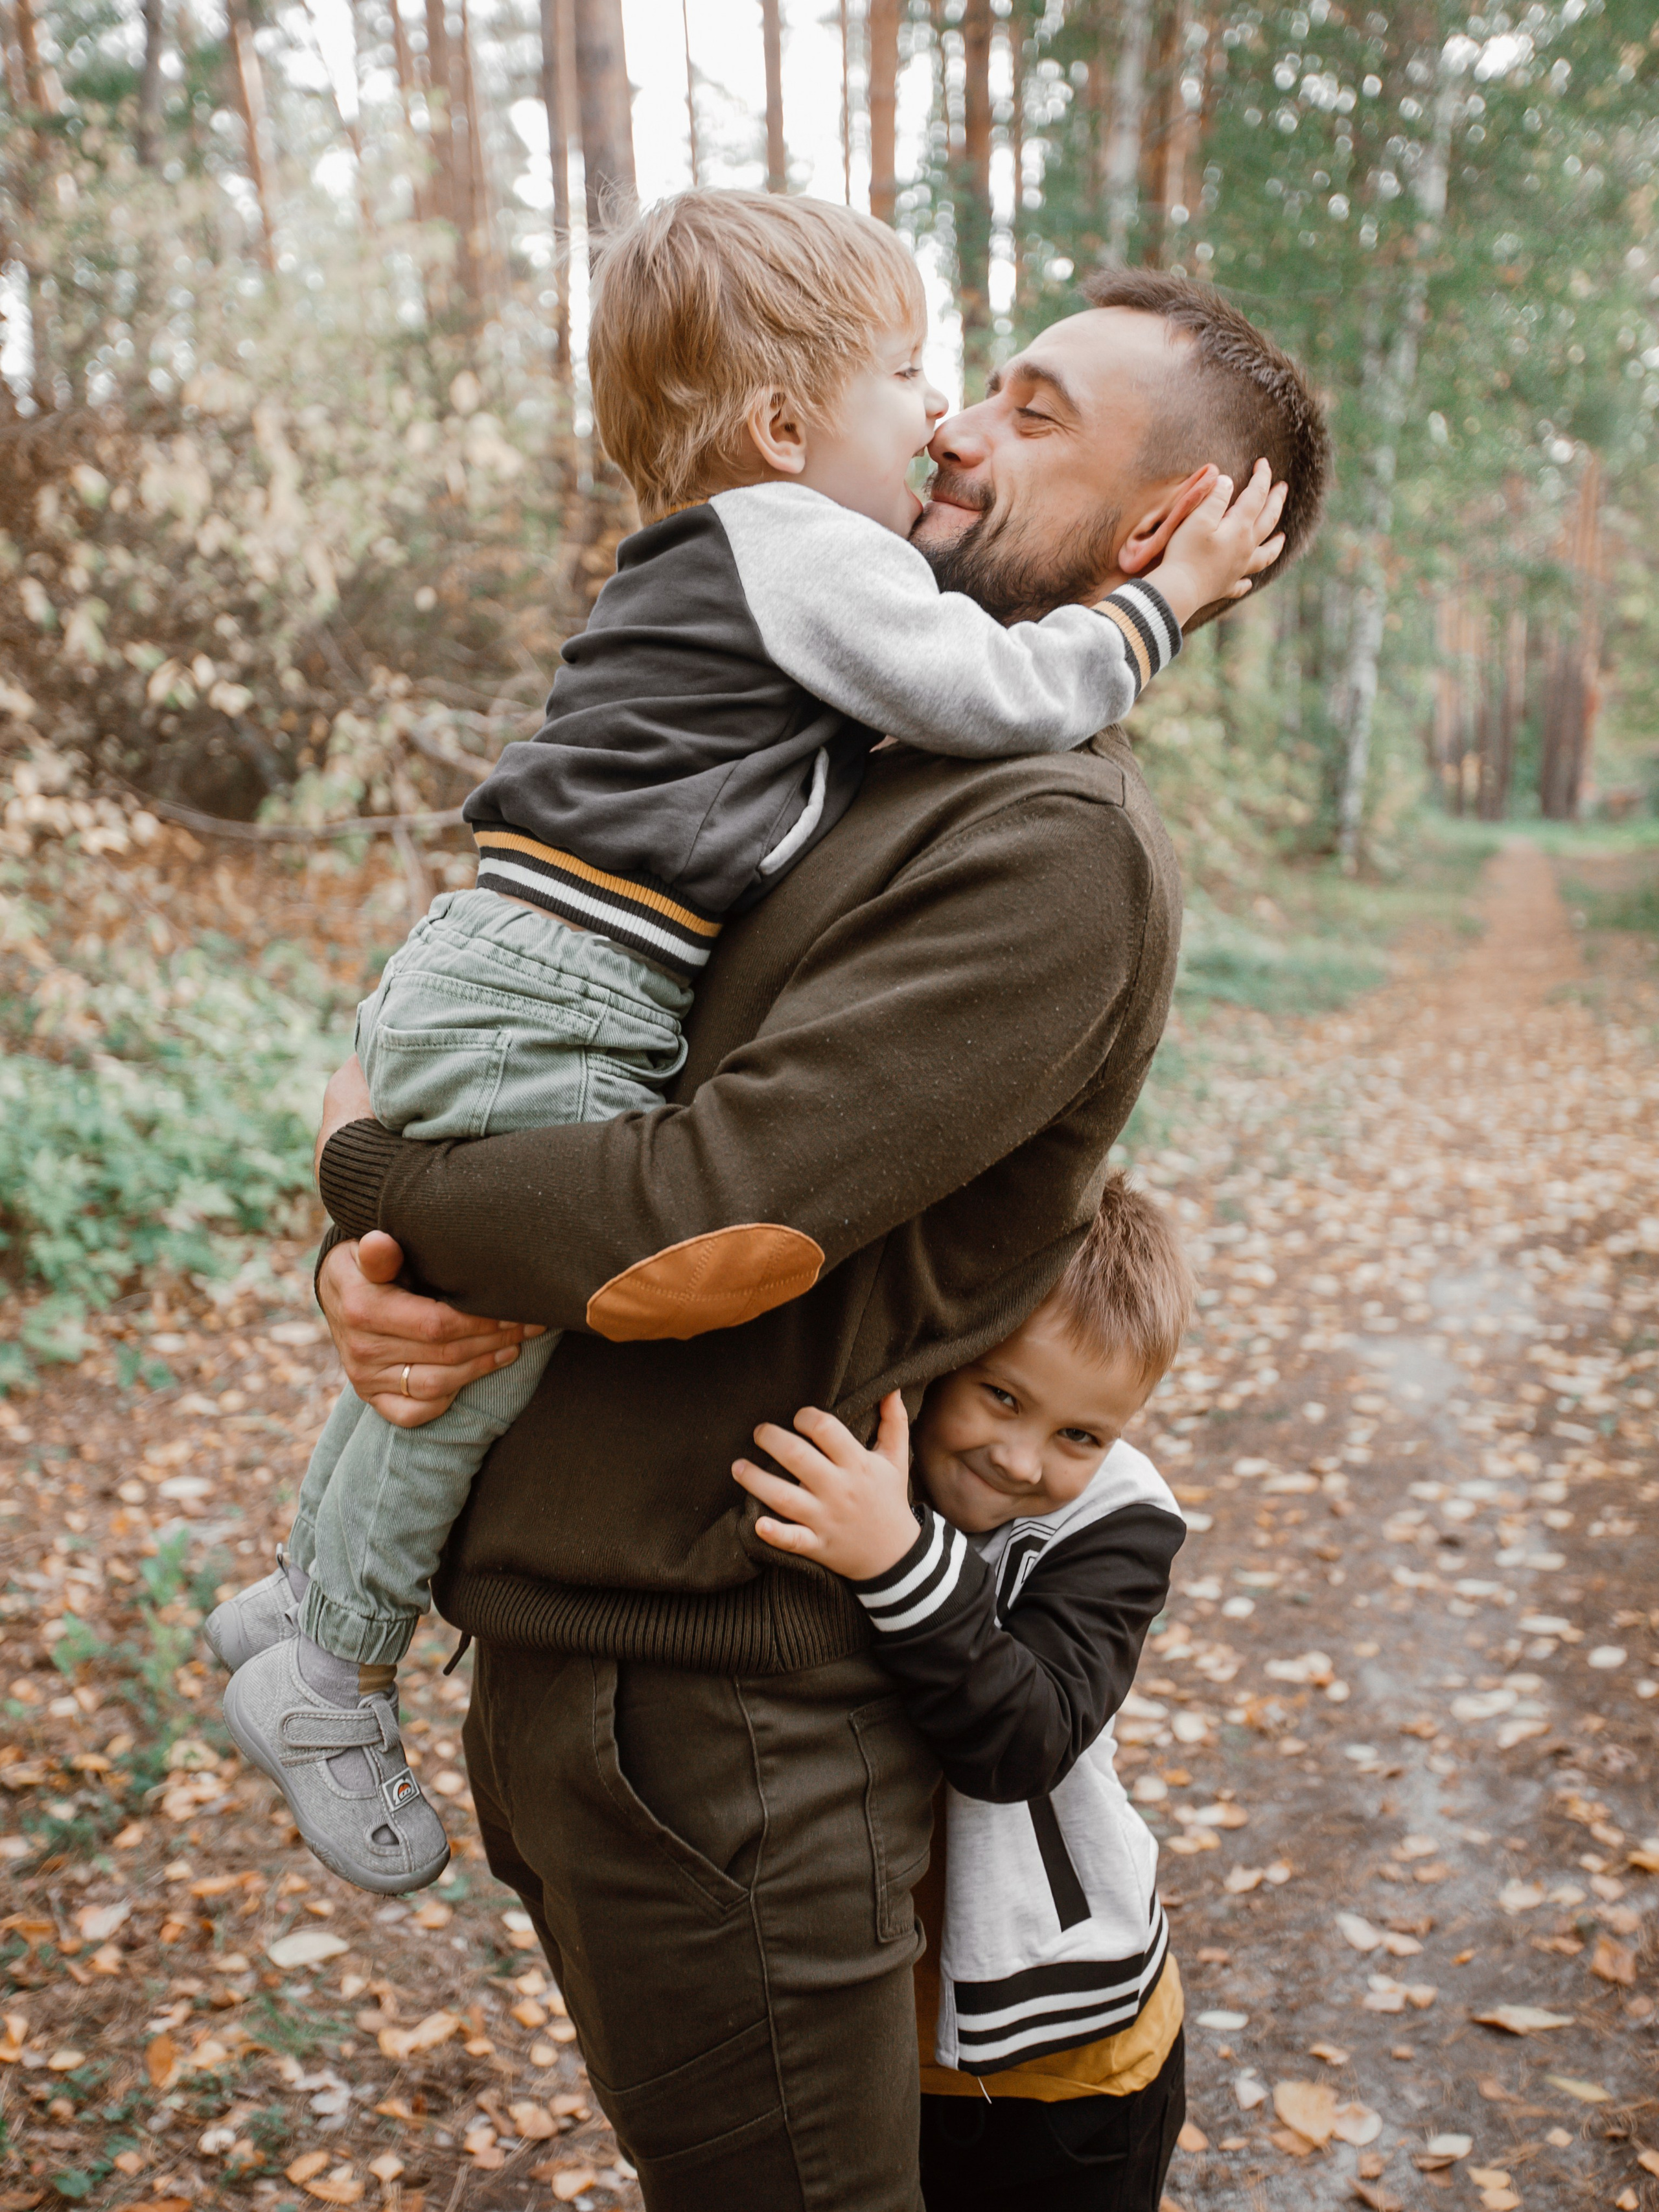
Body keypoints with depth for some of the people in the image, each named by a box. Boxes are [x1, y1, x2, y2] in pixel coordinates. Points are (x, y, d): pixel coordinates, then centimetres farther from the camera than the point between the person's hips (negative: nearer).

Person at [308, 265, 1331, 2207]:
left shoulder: (1055, 844, -19)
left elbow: (694, 1242, -27)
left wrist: (365, 1163, -9)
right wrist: (366, 1270, -11)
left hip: (716, 1730, -8)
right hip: (551, 1666, 8)